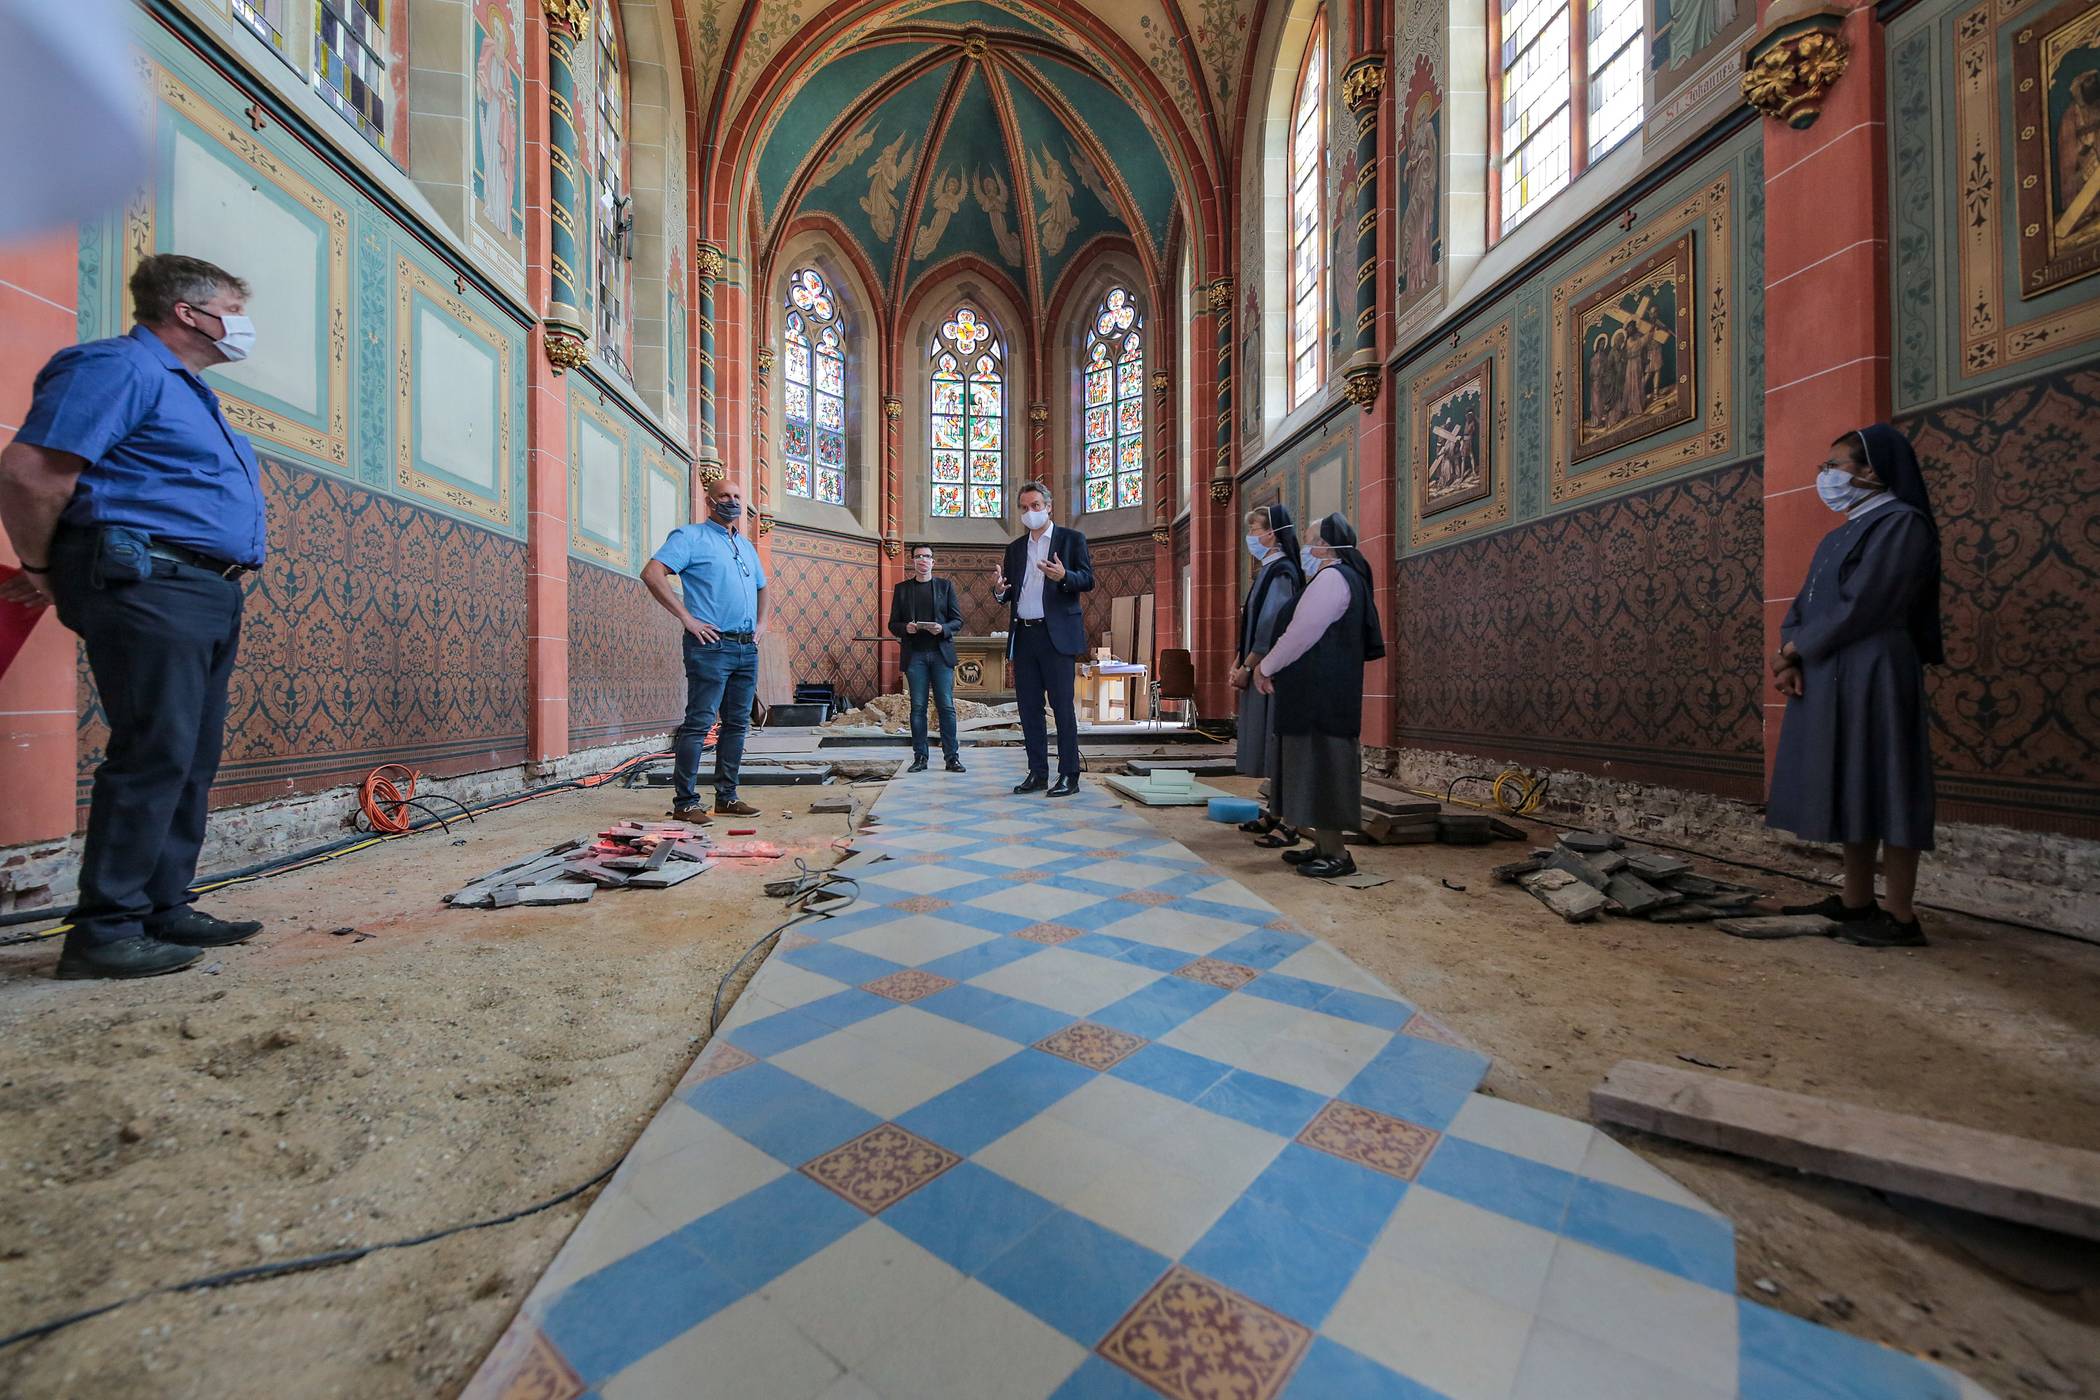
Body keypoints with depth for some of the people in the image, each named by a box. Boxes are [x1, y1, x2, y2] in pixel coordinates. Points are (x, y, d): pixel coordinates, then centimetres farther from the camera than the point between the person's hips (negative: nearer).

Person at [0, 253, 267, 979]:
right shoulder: (120, 366, -5)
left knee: (193, 761, 8)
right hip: (147, 584, -9)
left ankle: (165, 909, 15)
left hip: (209, 594, 9)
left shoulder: (189, 391, 25)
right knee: (154, 754, -12)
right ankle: (105, 931, -4)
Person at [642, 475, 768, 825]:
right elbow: (652, 573, -13)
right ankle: (685, 802, -1)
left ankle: (727, 797, 18)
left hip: (747, 648, 8)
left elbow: (762, 586, 36)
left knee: (737, 723, 9)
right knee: (699, 723, -7)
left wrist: (761, 622, 20)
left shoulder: (746, 545, 22)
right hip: (711, 645, -7)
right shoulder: (691, 536, -1)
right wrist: (687, 618, -16)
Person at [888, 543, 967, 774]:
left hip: (941, 653, 0)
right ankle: (920, 756, 7)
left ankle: (951, 756, 2)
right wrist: (906, 628, -12)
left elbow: (958, 620, 7)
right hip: (915, 654, 1)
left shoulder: (945, 586, 10)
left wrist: (943, 629, -13)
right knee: (918, 707, 1)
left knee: (946, 706, -3)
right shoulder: (902, 588, 11)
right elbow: (893, 625, 10)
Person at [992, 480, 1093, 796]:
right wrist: (1000, 589, -7)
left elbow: (1088, 579, -5)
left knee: (1062, 705, -5)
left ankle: (1069, 776, 1)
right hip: (1024, 636, 5)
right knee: (1029, 707, 7)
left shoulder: (1072, 539, 5)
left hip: (1056, 635, -5)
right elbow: (1009, 594, 16)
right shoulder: (1015, 548, 19)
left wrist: (1064, 576, -24)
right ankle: (1037, 773, 15)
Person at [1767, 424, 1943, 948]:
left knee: (1881, 790, -5)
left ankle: (1901, 917, 3)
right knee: (1852, 792, 11)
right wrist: (1792, 657, -6)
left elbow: (1860, 607, -16)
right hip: (1828, 679, 8)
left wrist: (1794, 649, -8)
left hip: (1873, 676, -8)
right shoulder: (1838, 536, 19)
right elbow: (1802, 606, 11)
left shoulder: (1901, 524, -7)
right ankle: (1856, 901, 18)